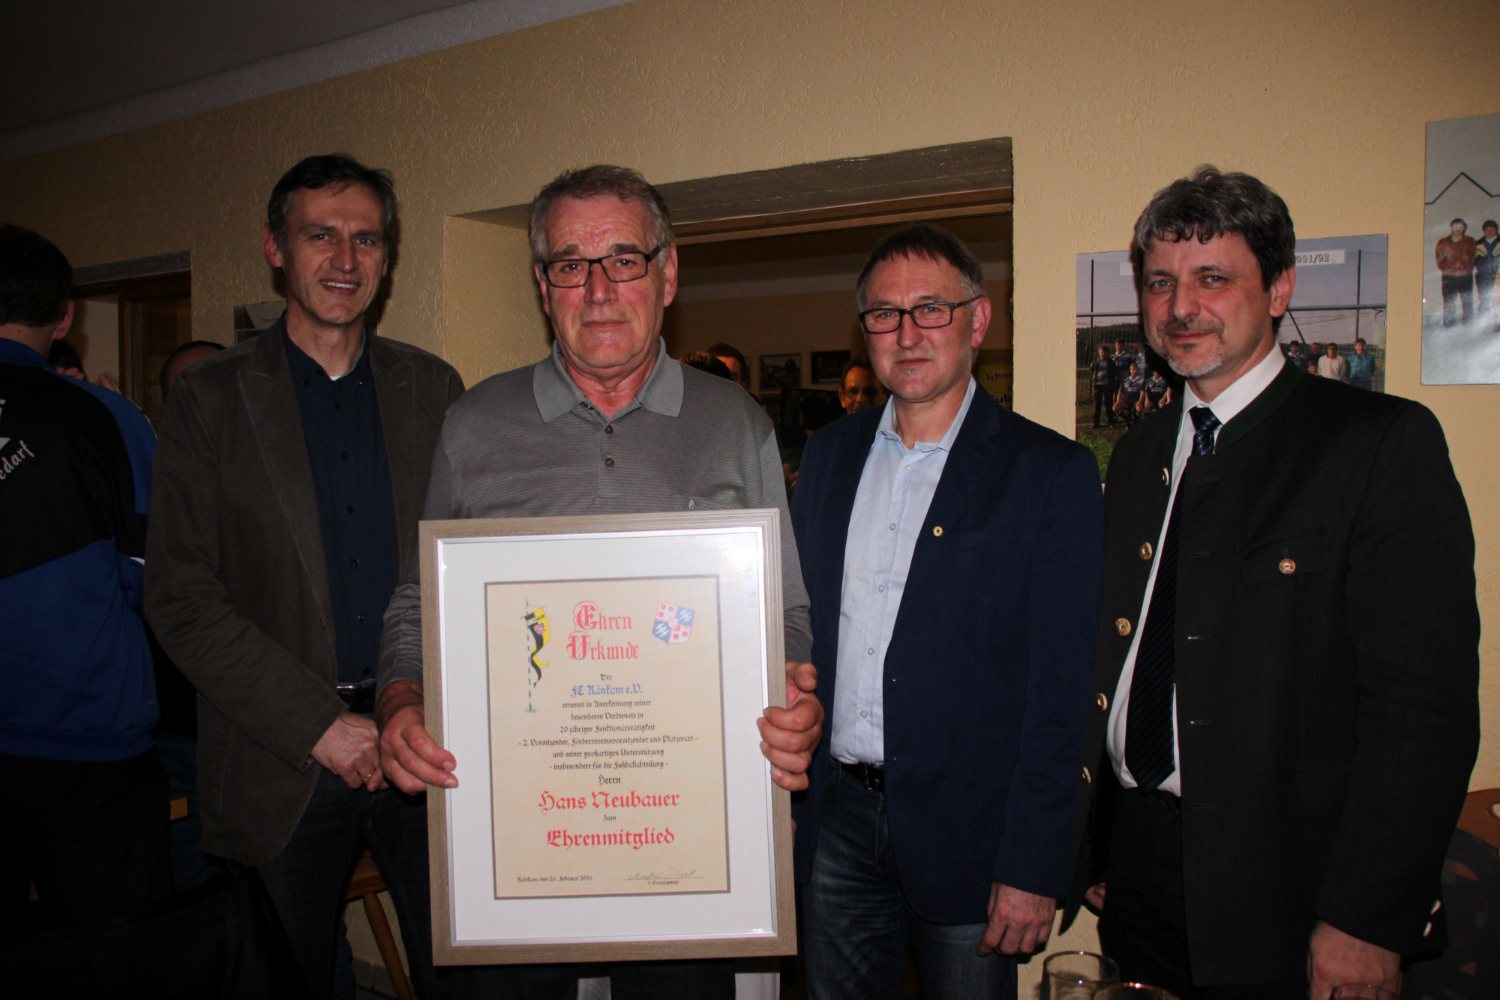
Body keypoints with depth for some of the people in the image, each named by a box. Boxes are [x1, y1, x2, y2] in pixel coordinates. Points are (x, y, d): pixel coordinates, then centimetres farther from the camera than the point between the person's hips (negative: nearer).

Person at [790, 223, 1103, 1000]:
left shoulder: (1052, 472, -8)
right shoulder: (829, 454, 7)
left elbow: (1058, 688, -11)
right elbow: (798, 625, 10)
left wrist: (1032, 868, -13)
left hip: (965, 828, -4)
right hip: (834, 824, 4)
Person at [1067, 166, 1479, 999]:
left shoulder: (1384, 442, -9)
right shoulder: (1138, 457, 9)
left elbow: (1424, 702, -15)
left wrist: (1367, 918, -18)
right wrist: (1085, 851, 9)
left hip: (1286, 891, -5)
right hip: (1137, 860, 5)